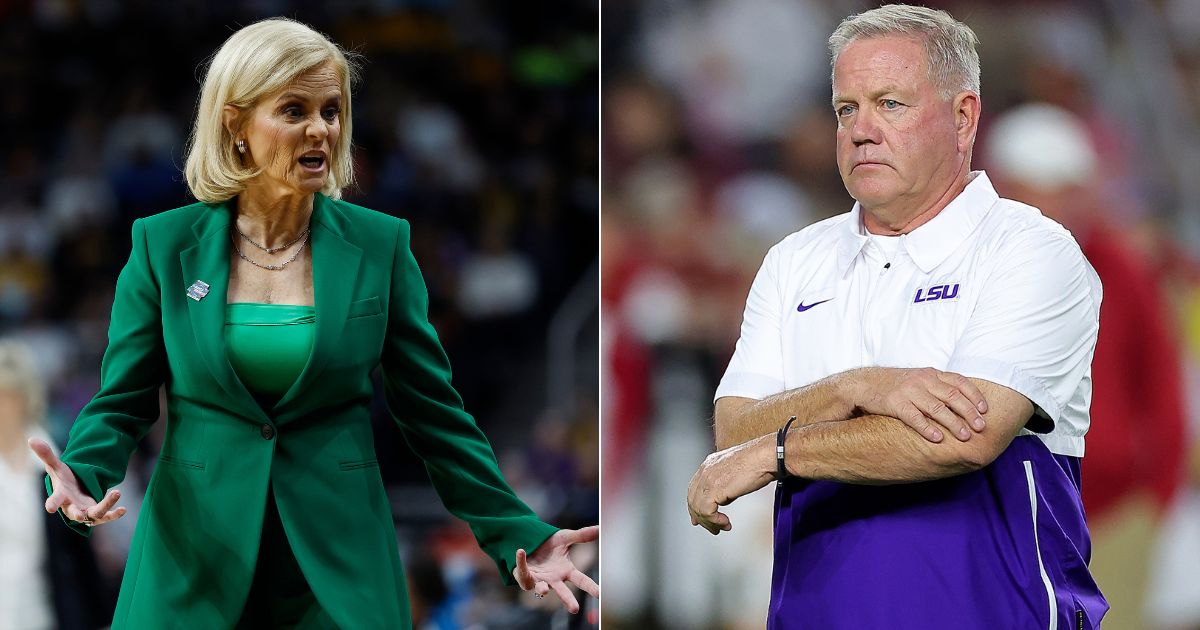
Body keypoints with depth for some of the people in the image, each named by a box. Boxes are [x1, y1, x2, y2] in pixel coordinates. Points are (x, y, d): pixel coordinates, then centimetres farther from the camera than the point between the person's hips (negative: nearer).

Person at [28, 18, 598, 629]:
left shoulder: (379, 245, 1)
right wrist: (84, 479, -20)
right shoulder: (163, 245, 0)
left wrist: (519, 535, -5)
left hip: (340, 571, 0)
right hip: (195, 564, 0)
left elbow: (433, 409, 3)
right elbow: (121, 401, 2)